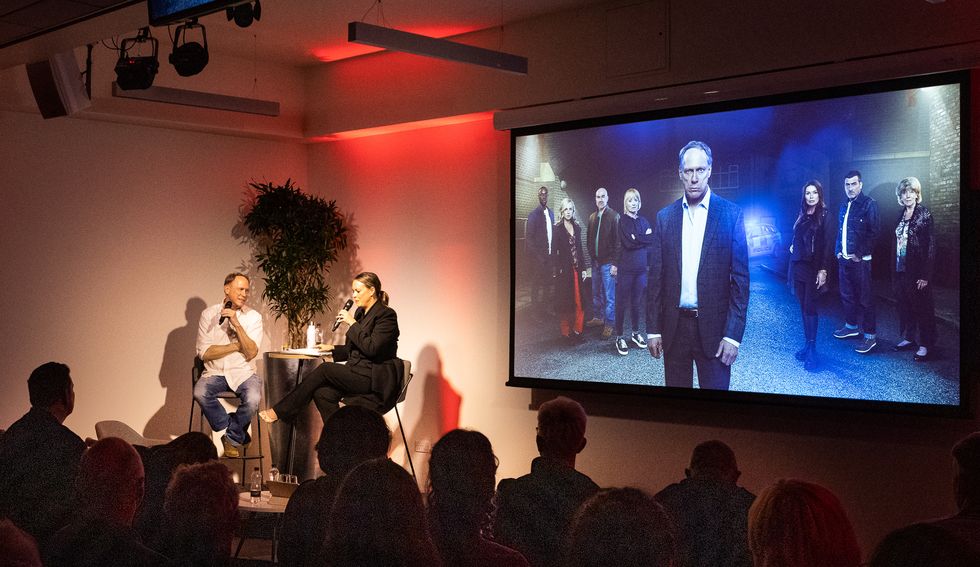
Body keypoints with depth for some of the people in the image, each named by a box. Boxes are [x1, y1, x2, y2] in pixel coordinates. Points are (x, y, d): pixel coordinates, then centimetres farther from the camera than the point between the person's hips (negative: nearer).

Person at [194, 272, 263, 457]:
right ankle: (240, 436, -10)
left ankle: (233, 438, -1)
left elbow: (251, 353, -11)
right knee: (200, 393, -31)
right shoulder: (209, 314, 3)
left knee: (253, 399, -32)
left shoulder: (253, 317, 1)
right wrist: (237, 346, -9)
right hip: (215, 372, 1)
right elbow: (204, 352, -5)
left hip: (243, 373, -1)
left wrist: (236, 323, -19)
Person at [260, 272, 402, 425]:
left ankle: (279, 411, -16)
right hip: (359, 373, 8)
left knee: (325, 369, -21)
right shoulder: (360, 312, 18)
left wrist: (352, 323, -16)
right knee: (323, 393, -21)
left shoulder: (386, 315, -7)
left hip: (377, 379, -8)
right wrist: (332, 349, 10)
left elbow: (371, 348, -19)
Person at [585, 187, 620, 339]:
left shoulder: (614, 216, -7)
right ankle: (598, 318, 28)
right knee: (596, 293, 14)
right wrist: (591, 255, 7)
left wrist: (615, 263, -15)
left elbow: (617, 241, -11)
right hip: (595, 262, 6)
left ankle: (609, 324, 5)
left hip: (608, 263, -6)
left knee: (609, 295, -1)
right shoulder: (592, 217, 10)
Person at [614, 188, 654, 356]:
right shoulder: (622, 220, -3)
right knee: (622, 303, 0)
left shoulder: (643, 221, 11)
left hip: (641, 268, 4)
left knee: (636, 302, 11)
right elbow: (628, 242, -15)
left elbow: (652, 241, 4)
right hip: (626, 268, -4)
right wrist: (644, 238, -6)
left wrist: (637, 238, -8)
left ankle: (636, 333, 25)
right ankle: (619, 337, 7)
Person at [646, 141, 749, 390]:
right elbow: (656, 276, 6)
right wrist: (653, 329, 3)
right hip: (673, 325, 2)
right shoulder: (665, 216, 6)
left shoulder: (731, 214, -3)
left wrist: (733, 334, -10)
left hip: (713, 327, -2)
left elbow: (740, 279, -4)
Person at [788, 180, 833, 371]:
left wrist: (823, 270, -16)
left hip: (813, 267, -6)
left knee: (810, 307, -7)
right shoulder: (802, 215, 10)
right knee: (803, 306, 7)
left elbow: (826, 245, -11)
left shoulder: (824, 216, -7)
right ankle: (807, 344, 13)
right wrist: (793, 247, 3)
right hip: (798, 265, 6)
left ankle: (812, 349, -4)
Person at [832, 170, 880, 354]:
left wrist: (859, 254, -15)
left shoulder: (869, 204, -9)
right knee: (847, 295, 16)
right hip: (843, 259, 7)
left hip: (860, 261, -7)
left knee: (865, 298, -4)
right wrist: (838, 251, 7)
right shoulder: (844, 205, 13)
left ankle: (870, 336, 0)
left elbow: (873, 233, -14)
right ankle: (851, 326, 32)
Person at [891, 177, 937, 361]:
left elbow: (931, 246, -13)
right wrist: (895, 268, 9)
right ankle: (909, 338, 24)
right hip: (901, 269, 6)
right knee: (904, 305, 11)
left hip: (917, 271, -6)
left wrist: (925, 275, -16)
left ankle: (925, 345, 9)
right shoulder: (901, 215, 9)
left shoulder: (924, 215, -11)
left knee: (922, 307, 1)